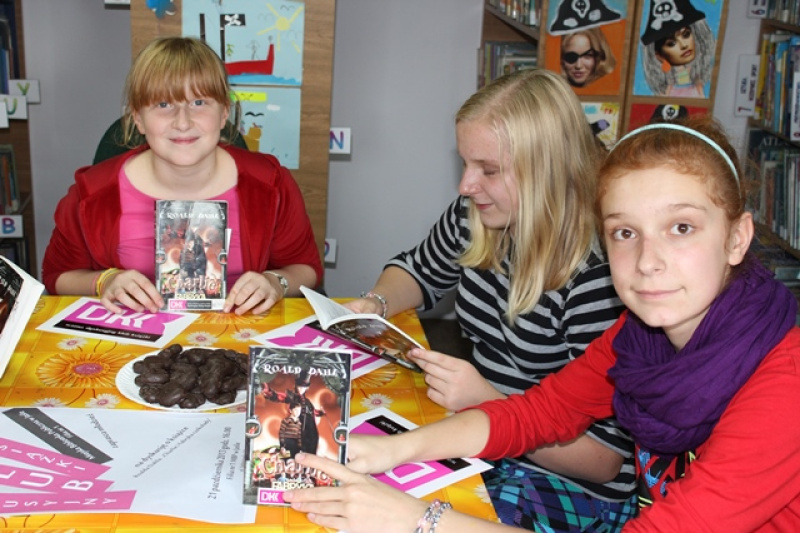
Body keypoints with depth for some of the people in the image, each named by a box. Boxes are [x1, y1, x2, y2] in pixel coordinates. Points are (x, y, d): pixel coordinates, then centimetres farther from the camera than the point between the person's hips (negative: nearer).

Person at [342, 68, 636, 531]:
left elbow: (604, 459, -20)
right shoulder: (476, 219, -4)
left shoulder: (598, 273, -25)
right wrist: (376, 304, -3)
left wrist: (487, 401, -29)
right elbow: (419, 271, 18)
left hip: (573, 489, -6)